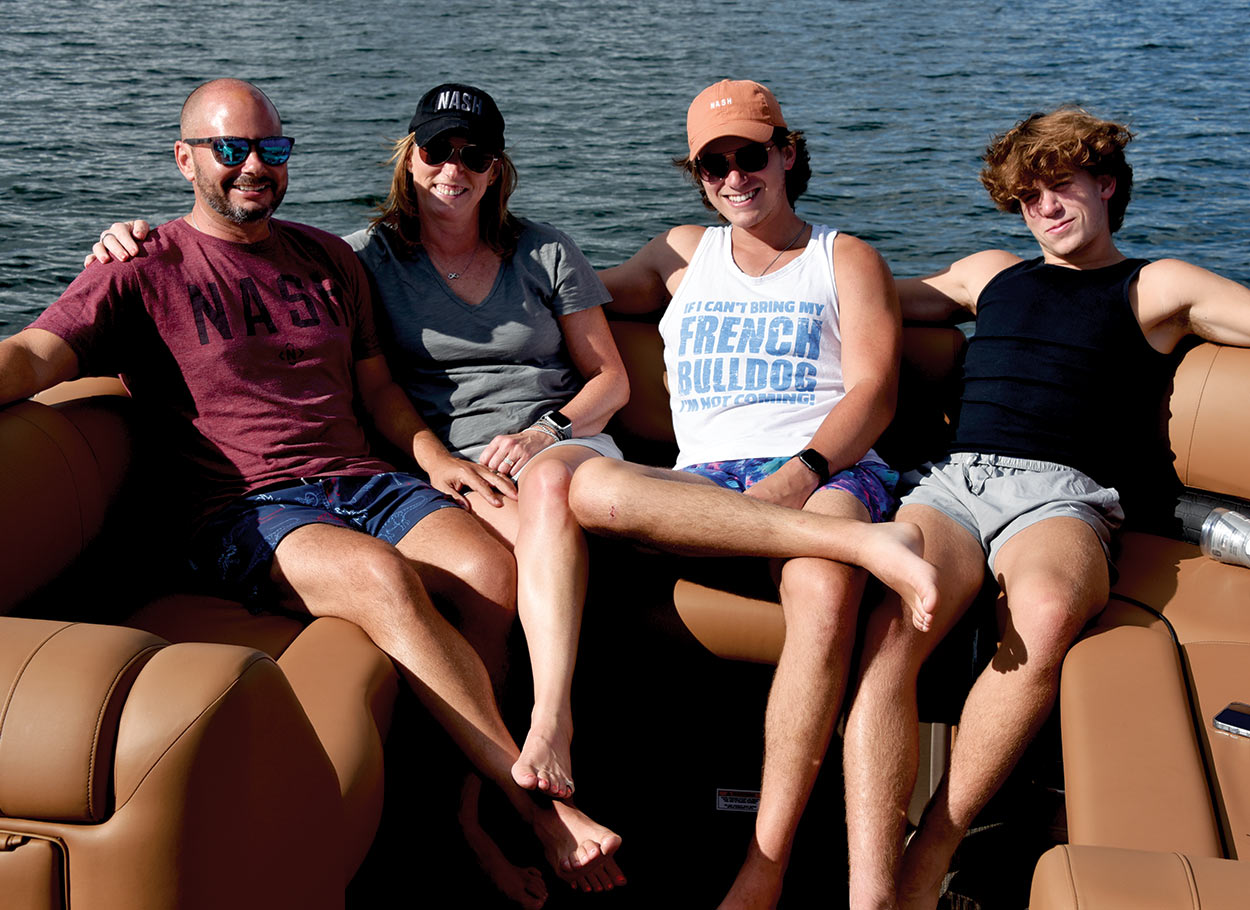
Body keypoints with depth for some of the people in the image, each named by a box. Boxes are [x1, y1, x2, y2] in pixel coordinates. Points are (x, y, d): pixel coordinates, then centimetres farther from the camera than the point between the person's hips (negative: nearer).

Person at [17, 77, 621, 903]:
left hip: (361, 481, 5)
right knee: (382, 578, -35)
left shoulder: (329, 259, 21)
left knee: (490, 566, -26)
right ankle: (537, 804, -30)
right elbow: (32, 357, -8)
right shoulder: (143, 273, 6)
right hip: (245, 512, -4)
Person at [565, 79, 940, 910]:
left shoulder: (846, 259, 17)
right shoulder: (684, 256, 28)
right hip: (704, 483, 3)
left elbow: (875, 393, 3)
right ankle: (865, 544, -39)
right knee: (595, 486, -33)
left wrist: (802, 474, -16)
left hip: (828, 470, -2)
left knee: (824, 589, -39)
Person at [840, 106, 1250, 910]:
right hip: (952, 481, 3)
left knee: (1047, 609, -41)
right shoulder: (991, 274, 31)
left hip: (1062, 494, -2)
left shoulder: (1156, 287, 20)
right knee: (888, 630, -33)